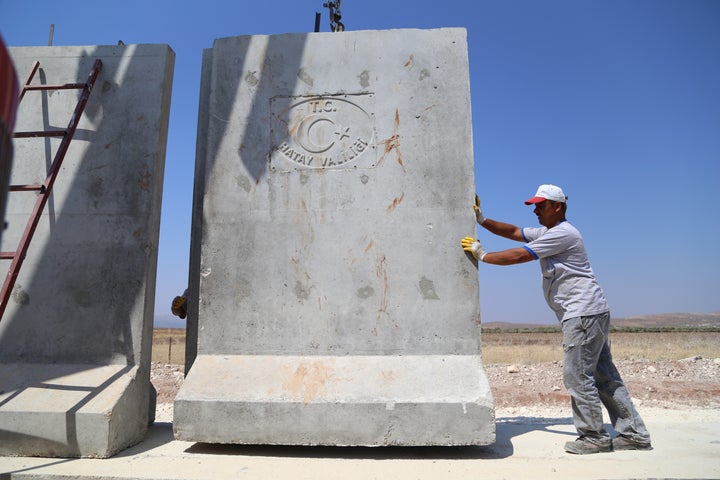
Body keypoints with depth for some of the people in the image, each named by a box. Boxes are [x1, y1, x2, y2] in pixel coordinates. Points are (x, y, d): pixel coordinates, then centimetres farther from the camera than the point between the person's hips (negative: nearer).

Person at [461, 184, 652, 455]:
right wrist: (482, 221, 8)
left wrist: (482, 255, -9)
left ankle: (594, 437, 5)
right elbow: (512, 232, 19)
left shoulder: (562, 233, -13)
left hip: (584, 312, -10)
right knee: (603, 375, 12)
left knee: (577, 375, -6)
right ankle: (633, 434, 19)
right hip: (586, 314, 10)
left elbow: (518, 256, -18)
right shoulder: (545, 233, 18)